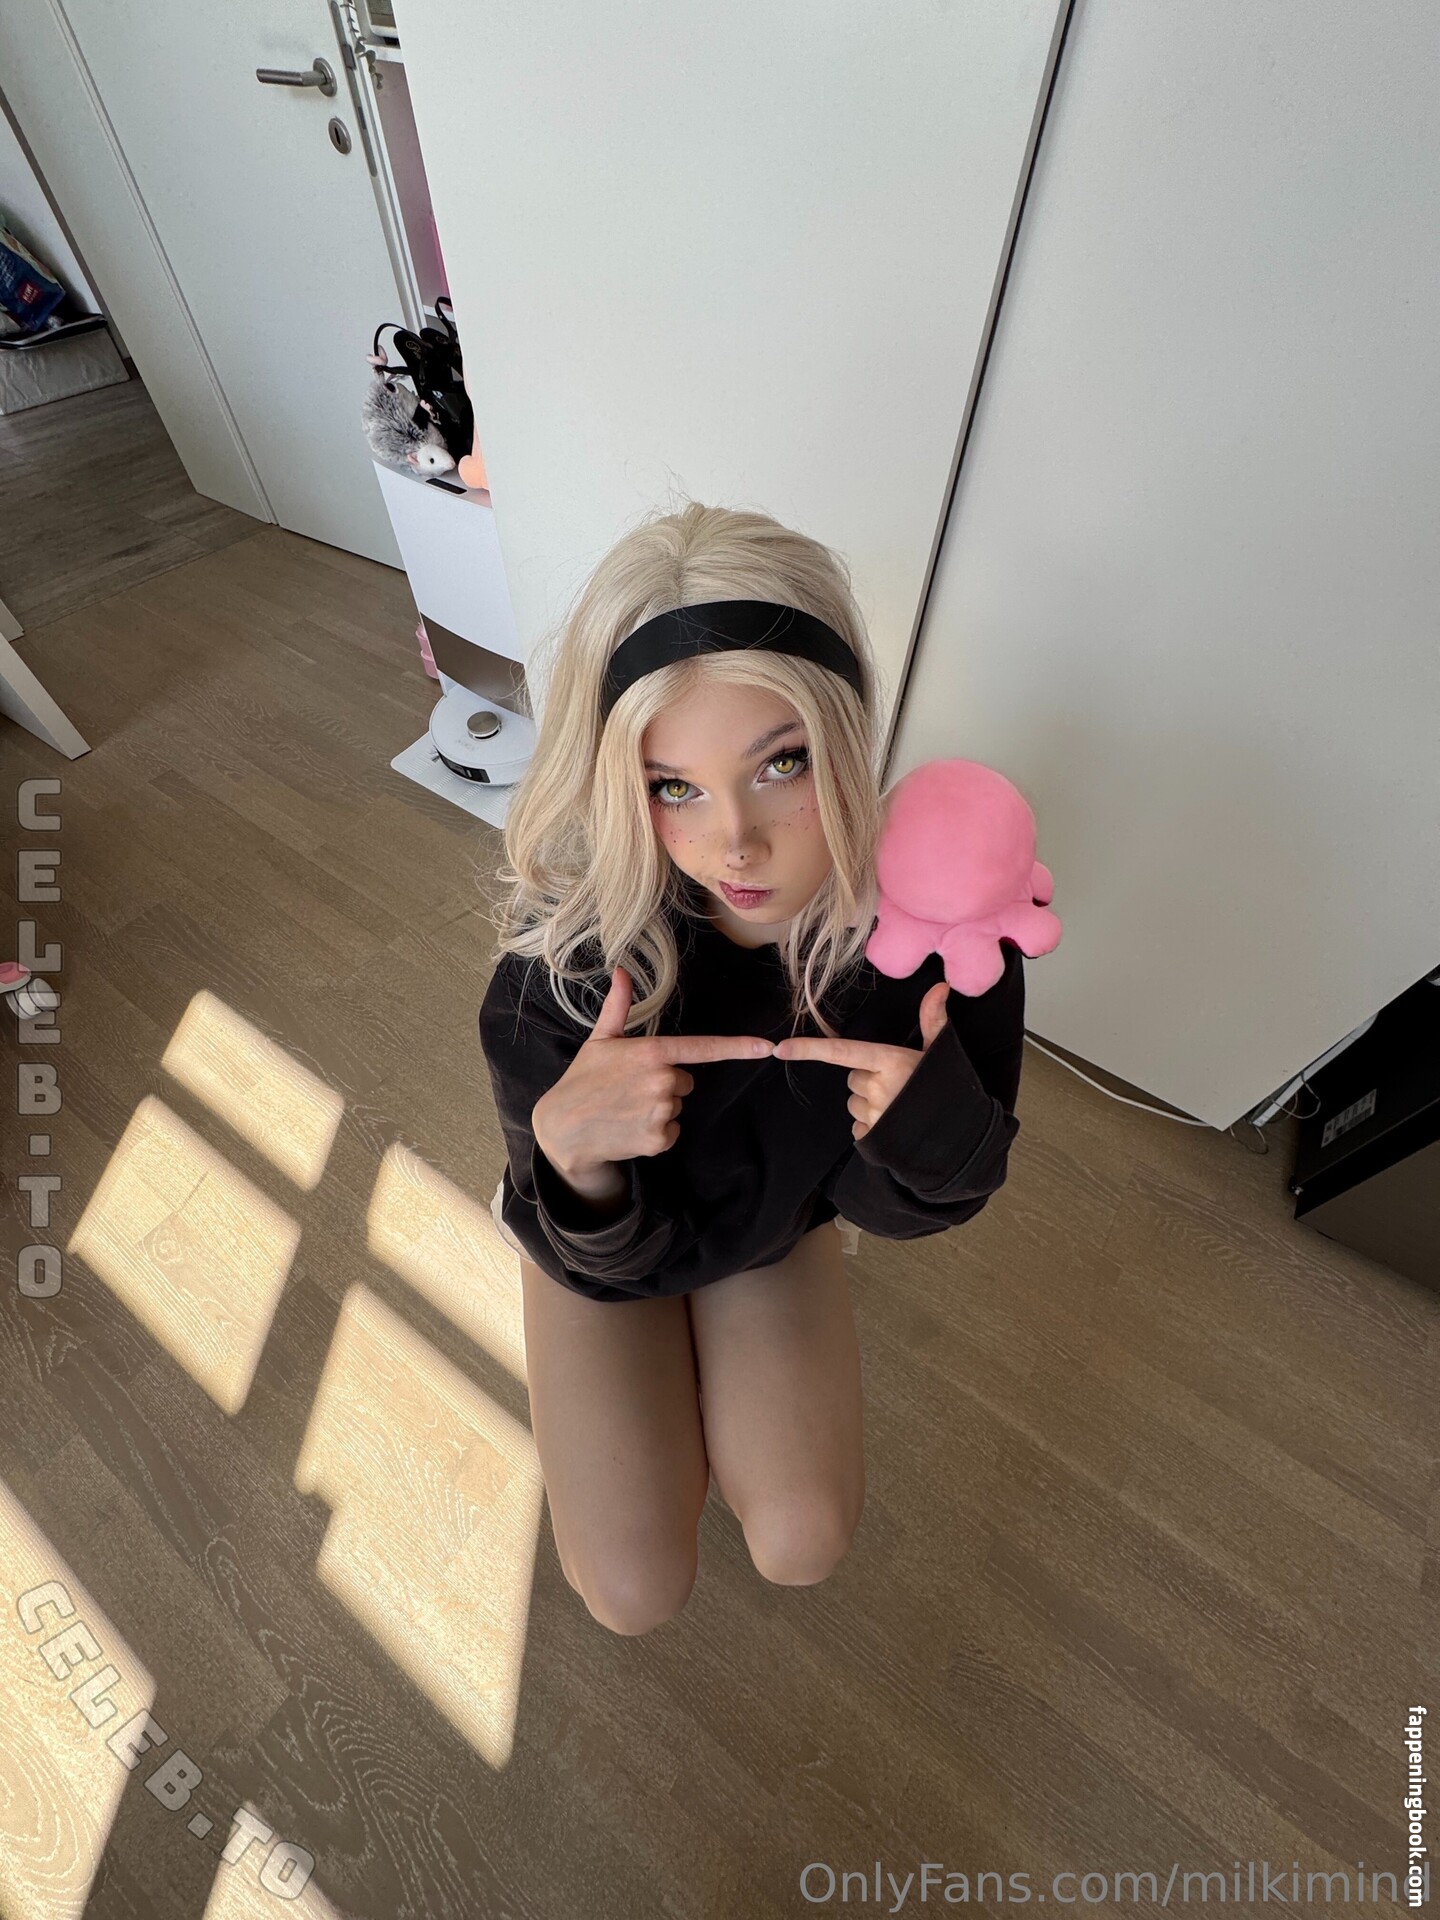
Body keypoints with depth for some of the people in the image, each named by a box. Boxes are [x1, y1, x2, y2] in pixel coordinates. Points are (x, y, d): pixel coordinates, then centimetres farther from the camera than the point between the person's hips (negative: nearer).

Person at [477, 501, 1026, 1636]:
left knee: (804, 1550, 4)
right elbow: (602, 1261, -23)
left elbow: (895, 1208, -15)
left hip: (779, 1228, 2)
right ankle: (667, 1385, 35)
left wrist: (942, 1137, -38)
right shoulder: (565, 950, -37)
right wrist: (572, 1151, -46)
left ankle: (705, 1385, 36)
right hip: (609, 1243, -1)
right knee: (637, 1596, 3)